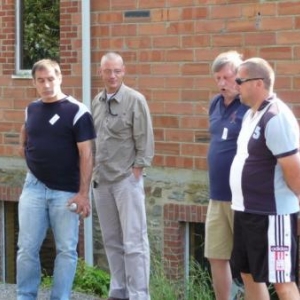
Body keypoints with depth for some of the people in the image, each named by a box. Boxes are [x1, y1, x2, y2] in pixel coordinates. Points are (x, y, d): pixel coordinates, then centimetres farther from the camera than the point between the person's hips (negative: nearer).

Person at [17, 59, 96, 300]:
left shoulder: (77, 112, -10)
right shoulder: (31, 109, 7)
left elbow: (86, 154, -12)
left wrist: (84, 193, -17)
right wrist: (24, 146, 13)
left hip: (66, 191, -4)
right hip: (34, 187, 4)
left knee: (66, 250, 3)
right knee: (27, 248, 4)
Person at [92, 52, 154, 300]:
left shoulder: (135, 100, -7)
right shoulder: (97, 102, 10)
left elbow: (145, 141, -8)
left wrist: (136, 171, -10)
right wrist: (94, 169, 11)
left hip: (127, 179, -6)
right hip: (101, 180, 6)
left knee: (134, 241, -7)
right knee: (111, 240, 12)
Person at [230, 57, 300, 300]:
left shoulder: (276, 117, -20)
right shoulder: (251, 114, 11)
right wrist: (243, 205, 17)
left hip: (272, 214, -10)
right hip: (247, 211, 10)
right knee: (249, 274, 17)